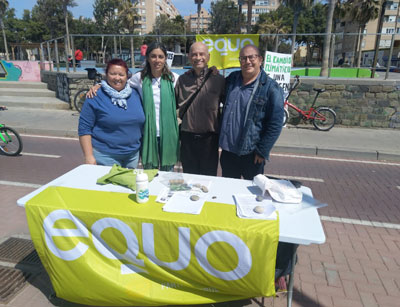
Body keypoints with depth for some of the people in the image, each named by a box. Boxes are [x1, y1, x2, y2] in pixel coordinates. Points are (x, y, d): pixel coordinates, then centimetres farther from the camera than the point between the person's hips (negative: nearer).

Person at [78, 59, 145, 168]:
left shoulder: (135, 94, 6)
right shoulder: (95, 97, -7)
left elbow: (141, 123, 13)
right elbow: (84, 128, -8)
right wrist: (89, 157, -13)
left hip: (133, 154, 4)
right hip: (105, 157, -4)